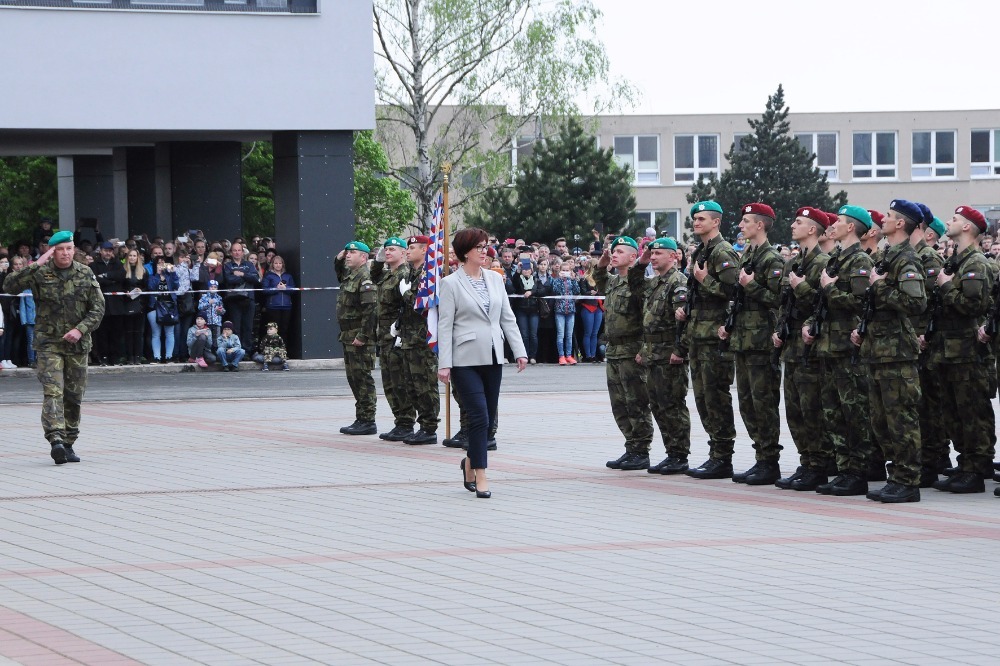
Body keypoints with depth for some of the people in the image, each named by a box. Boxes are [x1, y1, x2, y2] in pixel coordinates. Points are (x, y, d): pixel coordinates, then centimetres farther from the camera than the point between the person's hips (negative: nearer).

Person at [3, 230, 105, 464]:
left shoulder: (86, 275, 4)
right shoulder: (40, 274, -3)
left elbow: (98, 307, 3)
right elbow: (9, 286, -15)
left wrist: (80, 329, -12)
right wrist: (35, 265, -21)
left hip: (78, 343, 3)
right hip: (48, 342, -3)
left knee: (74, 396, 8)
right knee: (52, 392, -17)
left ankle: (68, 443, 19)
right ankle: (56, 440, -28)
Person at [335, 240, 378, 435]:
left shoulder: (365, 277, -15)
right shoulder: (349, 275, 16)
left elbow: (370, 309, -22)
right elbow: (340, 276, 43)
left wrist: (363, 336, -24)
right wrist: (338, 261, 23)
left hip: (361, 338, -10)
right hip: (348, 336, 10)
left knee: (363, 377, -7)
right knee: (353, 377, 13)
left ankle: (368, 422, -5)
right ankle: (361, 419, 19)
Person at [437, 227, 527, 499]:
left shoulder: (495, 279, 10)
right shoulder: (451, 283, -5)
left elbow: (508, 318, 12)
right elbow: (444, 326, -7)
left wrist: (520, 351, 5)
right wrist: (444, 364, -12)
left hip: (493, 358, 5)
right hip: (466, 360, -5)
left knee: (488, 417, 9)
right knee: (480, 417, -11)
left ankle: (470, 462, 31)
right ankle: (480, 475, -4)